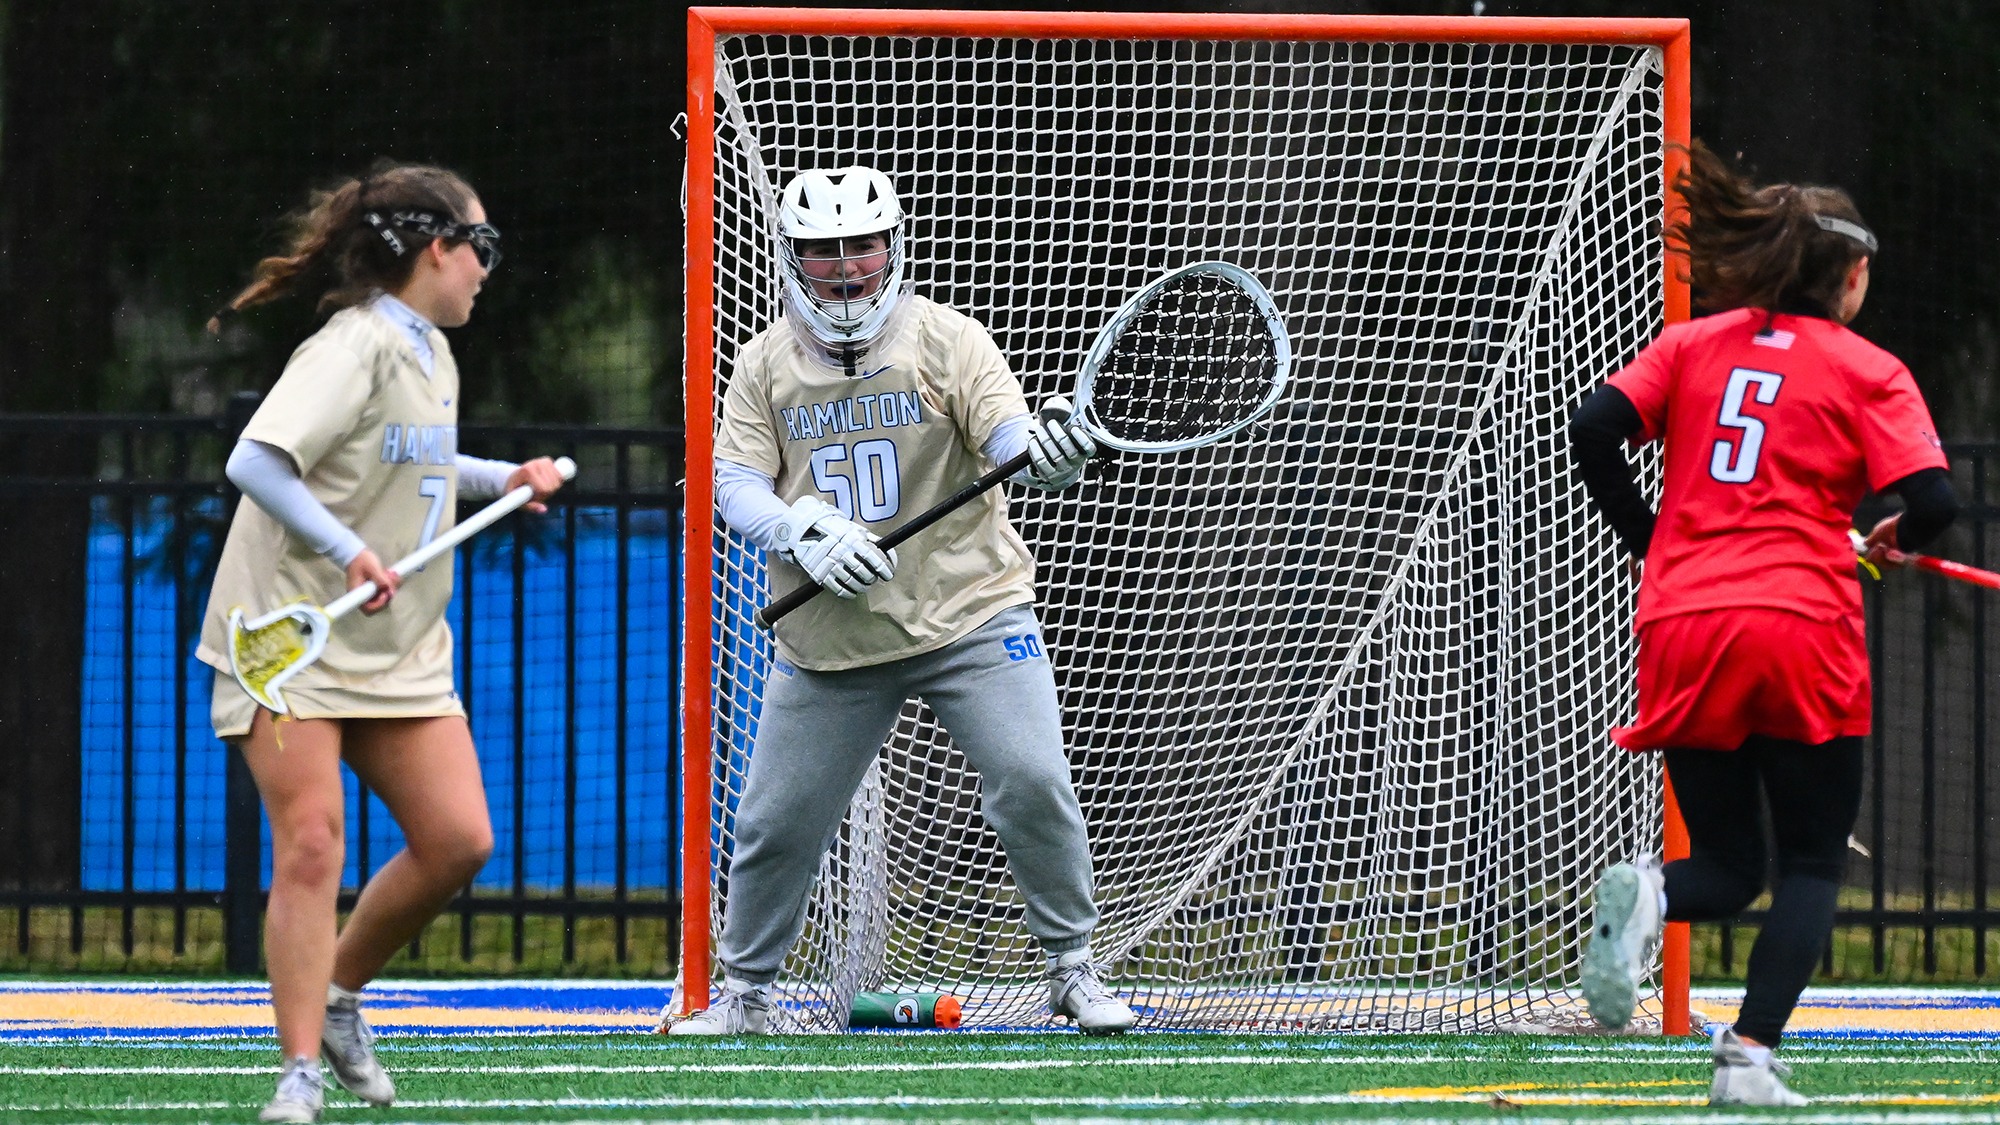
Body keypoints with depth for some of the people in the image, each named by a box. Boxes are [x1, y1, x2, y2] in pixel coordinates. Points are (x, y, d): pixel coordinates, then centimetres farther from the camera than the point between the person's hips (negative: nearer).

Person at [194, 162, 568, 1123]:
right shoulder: (356, 347, -16)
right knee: (310, 844, -13)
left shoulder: (431, 354, 12)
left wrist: (504, 477, 16)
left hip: (399, 648, 8)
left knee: (458, 840, -1)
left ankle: (338, 996, 19)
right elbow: (256, 461, -27)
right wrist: (345, 548, -36)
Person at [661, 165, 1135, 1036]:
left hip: (969, 614, -2)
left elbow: (1009, 437, -16)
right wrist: (806, 535, -22)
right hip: (828, 642, 2)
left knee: (1032, 785, -15)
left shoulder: (946, 341, -3)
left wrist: (1049, 447, -41)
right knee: (775, 824, 3)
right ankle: (742, 992, 22)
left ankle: (1073, 971, 1)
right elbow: (736, 484, -2)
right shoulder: (766, 365, 4)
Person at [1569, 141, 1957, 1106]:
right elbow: (1932, 502, -7)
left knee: (1728, 866, 14)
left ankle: (1647, 896, -21)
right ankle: (1751, 1054, -9)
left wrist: (1649, 539, 13)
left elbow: (1594, 429, 1)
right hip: (1802, 629, -3)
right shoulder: (1870, 373, 3)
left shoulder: (1693, 343, 12)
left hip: (1681, 628, 3)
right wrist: (1894, 540, 16)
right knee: (1813, 863, 10)